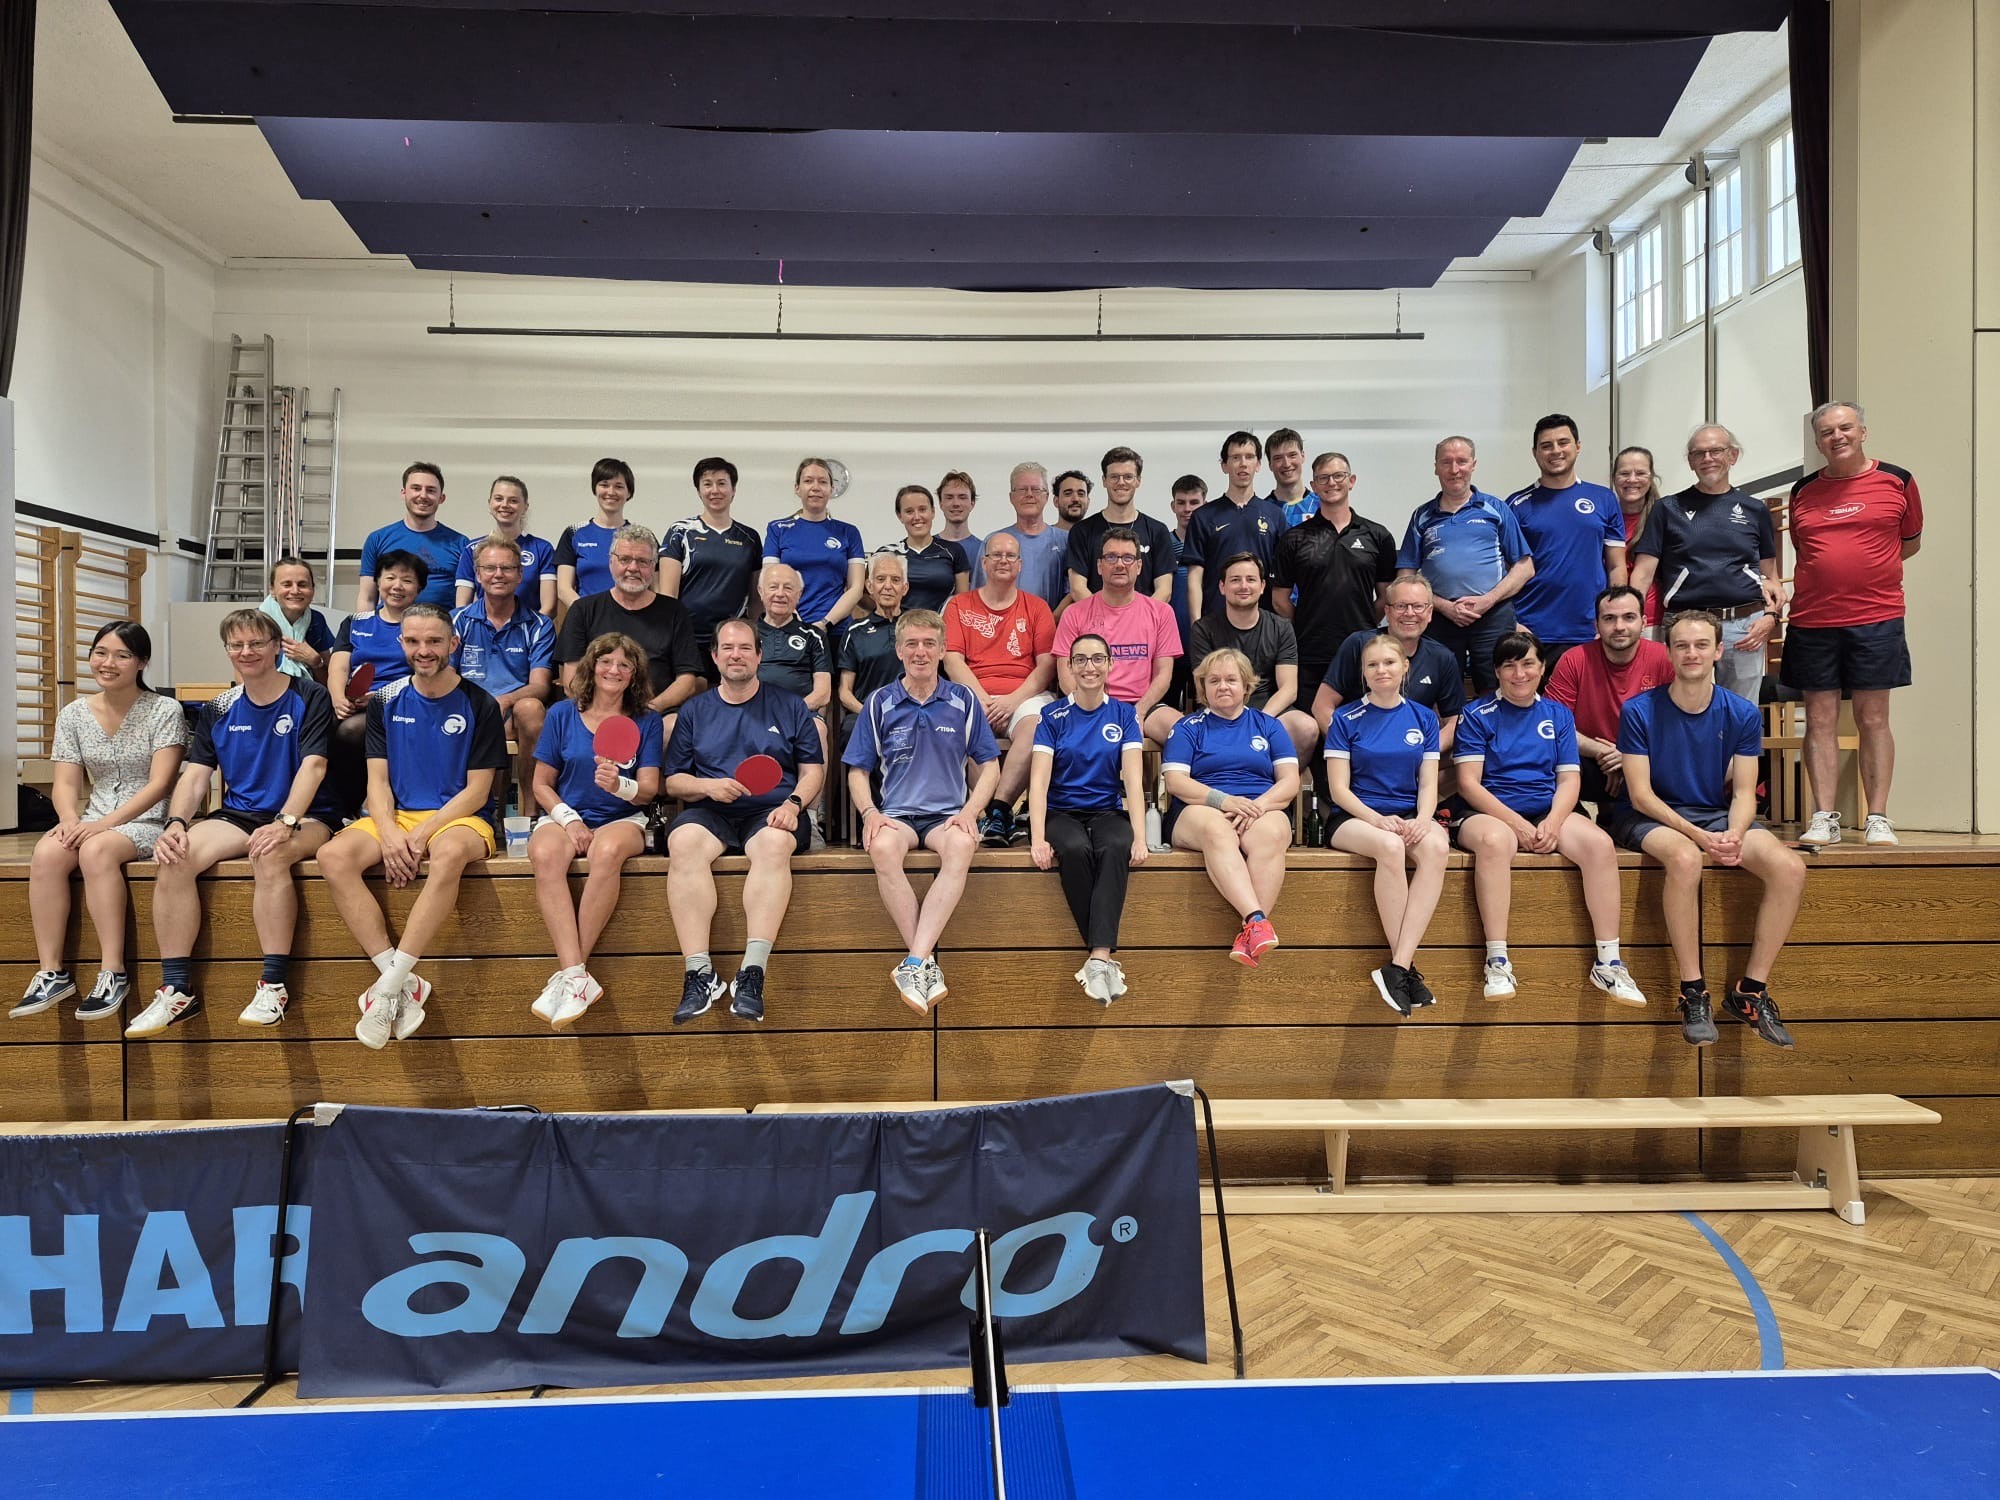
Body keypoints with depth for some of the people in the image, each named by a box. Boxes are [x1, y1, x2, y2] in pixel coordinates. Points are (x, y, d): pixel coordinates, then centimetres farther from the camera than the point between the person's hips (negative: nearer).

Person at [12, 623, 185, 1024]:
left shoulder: (164, 711, -4)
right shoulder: (74, 714, 10)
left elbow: (159, 784, -11)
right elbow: (65, 783, 6)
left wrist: (104, 824, -20)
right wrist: (71, 820, -15)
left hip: (149, 822, -4)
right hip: (94, 822, 5)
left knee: (96, 850, -34)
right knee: (46, 852, -27)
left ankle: (113, 973, -30)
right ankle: (51, 972, -22)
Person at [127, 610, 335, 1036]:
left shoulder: (310, 698, -2)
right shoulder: (218, 709, 13)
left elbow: (312, 766, -13)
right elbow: (195, 775, 7)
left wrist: (285, 823, -28)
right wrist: (176, 822, -14)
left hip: (305, 817, -5)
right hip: (237, 815, 5)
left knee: (270, 855, -37)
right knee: (173, 859, -24)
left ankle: (274, 985, -31)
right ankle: (177, 989, -17)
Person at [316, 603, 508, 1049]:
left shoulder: (480, 705, 0)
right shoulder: (385, 702, 10)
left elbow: (477, 791, -4)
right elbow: (378, 780, 6)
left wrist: (421, 835, -16)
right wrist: (389, 833, -14)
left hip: (459, 818, -4)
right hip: (395, 815, 4)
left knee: (448, 853, -39)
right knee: (333, 855, -26)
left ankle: (389, 986, -33)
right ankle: (405, 982, -27)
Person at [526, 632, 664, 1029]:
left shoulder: (647, 721, 7)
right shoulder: (563, 714, 9)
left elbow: (648, 790, 0)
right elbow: (542, 784, 10)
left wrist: (619, 785, -23)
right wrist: (568, 818, -9)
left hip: (623, 820, -1)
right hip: (565, 815, 1)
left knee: (608, 851, -38)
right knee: (545, 854, -35)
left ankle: (568, 974, -29)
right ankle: (579, 976, -39)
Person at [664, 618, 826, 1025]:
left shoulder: (789, 705, 17)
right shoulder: (695, 711, 20)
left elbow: (813, 769, 12)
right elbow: (673, 781, 15)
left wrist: (793, 803, -8)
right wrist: (708, 786, -6)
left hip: (772, 812, -1)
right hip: (710, 812, 1)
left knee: (776, 844, -38)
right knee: (683, 843, -34)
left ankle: (752, 974, -40)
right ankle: (699, 975, -36)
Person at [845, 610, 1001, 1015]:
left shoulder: (964, 701, 8)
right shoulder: (879, 703, 7)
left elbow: (989, 767, 10)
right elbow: (857, 770, 10)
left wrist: (969, 812, -7)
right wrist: (870, 812, -9)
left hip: (948, 814, 0)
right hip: (896, 813, 0)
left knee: (960, 847, -36)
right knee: (882, 849, -36)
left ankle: (914, 964, -38)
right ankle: (928, 963, -30)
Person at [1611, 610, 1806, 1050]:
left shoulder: (1742, 714, 2)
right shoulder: (1640, 711, -9)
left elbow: (1743, 792, 0)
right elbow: (1641, 794, -11)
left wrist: (1735, 834, -22)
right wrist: (1698, 835, -24)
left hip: (1718, 814, 4)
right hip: (1652, 817, -4)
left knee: (1790, 868, -22)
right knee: (1685, 858, -37)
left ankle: (1751, 990, -8)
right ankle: (1693, 993, -24)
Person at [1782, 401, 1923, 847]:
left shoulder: (1897, 481, 5)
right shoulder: (1803, 491, 9)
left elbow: (1911, 542, 15)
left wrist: (1863, 569, 8)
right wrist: (1836, 571, 9)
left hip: (1876, 619, -1)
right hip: (1812, 622, 2)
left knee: (1873, 720, 1)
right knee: (1819, 721, 1)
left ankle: (1877, 818, 7)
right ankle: (1824, 818, 5)